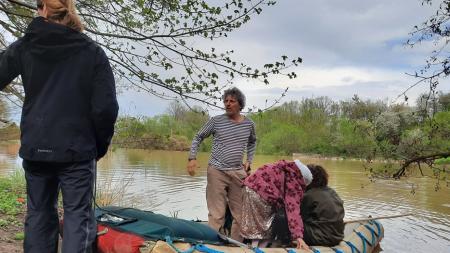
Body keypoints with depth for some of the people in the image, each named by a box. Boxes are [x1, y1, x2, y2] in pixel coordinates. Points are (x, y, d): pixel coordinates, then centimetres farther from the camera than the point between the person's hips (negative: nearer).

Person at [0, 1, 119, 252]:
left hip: (34, 149, 3)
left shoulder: (23, 47, 3)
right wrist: (100, 145, 3)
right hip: (77, 150, -3)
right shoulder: (92, 52, -5)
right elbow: (106, 108, -10)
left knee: (39, 213, 15)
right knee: (78, 215, 3)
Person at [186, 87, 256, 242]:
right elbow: (198, 137, 7)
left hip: (238, 172, 4)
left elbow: (252, 142, 25)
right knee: (216, 214, -5)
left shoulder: (249, 124, 6)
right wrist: (192, 158, -4)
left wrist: (249, 161, 14)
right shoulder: (216, 121, -3)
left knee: (240, 214, 9)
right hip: (217, 171, -3)